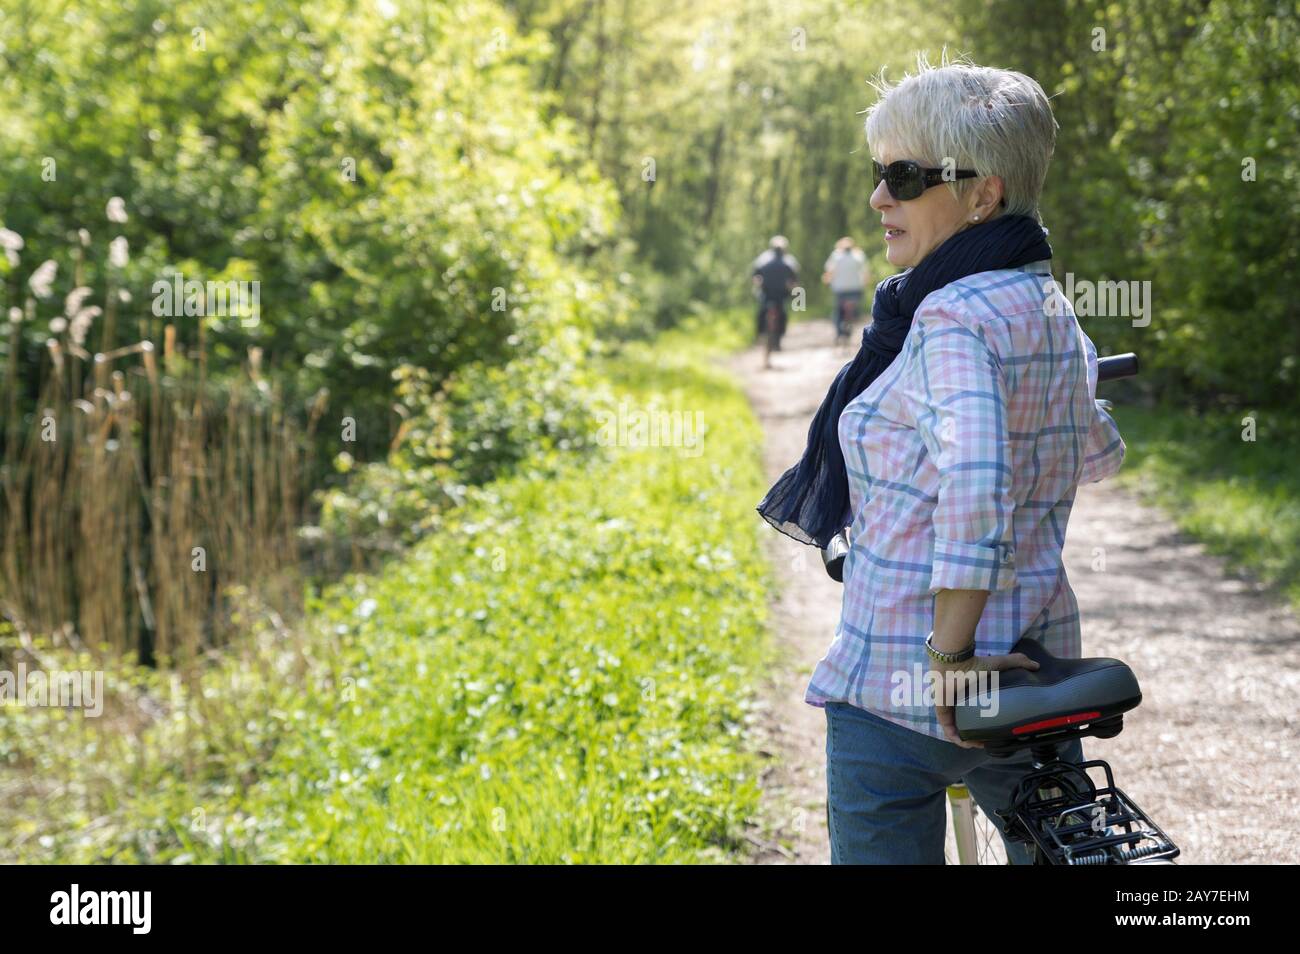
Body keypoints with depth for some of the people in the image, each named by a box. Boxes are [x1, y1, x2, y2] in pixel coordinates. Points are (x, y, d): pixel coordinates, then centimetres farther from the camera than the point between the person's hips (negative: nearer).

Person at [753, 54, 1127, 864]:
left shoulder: (952, 319, -19)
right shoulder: (1052, 310, 8)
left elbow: (974, 472, -35)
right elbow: (1099, 453, 24)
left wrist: (949, 651, -29)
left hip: (899, 686, -8)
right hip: (1037, 670, 8)